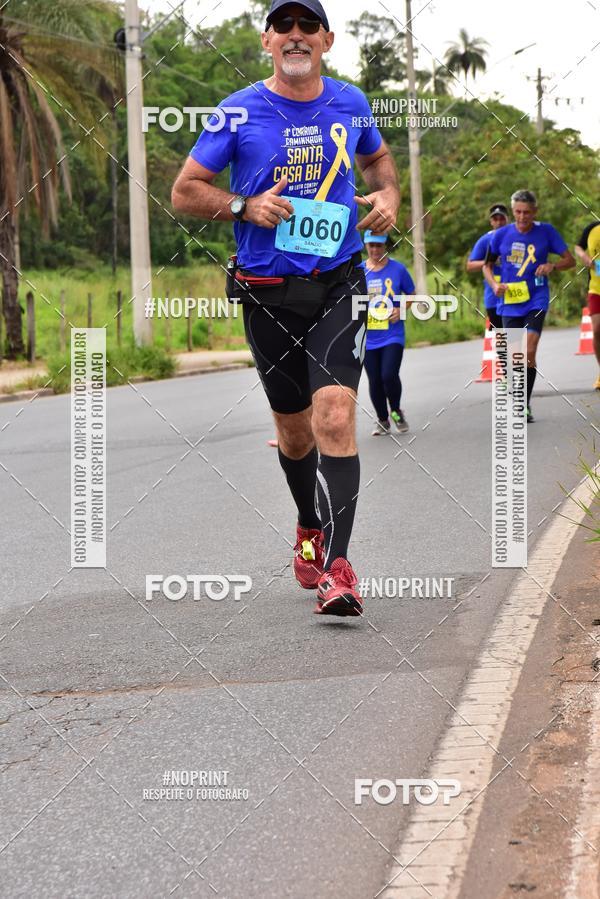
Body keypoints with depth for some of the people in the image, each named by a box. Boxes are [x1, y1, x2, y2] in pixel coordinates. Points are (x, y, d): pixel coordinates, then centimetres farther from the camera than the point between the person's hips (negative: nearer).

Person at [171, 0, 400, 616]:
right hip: (268, 293, 0)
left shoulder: (350, 104, 6)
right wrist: (246, 206, -15)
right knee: (293, 431, 13)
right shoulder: (240, 112, -2)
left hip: (338, 286, 0)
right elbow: (184, 192, 2)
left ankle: (337, 567, -21)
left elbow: (376, 157, 27)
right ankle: (309, 529, 41)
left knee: (335, 417, -18)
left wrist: (388, 195, 5)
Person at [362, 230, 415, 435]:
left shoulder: (398, 269, -1)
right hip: (368, 338, 2)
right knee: (375, 381, 5)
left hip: (393, 335, -2)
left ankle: (396, 412, 10)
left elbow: (412, 296, 9)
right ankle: (382, 420, 24)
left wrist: (401, 310, -8)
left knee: (389, 375, -17)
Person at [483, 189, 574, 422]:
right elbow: (487, 266, 12)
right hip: (509, 303, 2)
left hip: (536, 300, -2)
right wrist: (494, 284, -8)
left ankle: (525, 405, -7)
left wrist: (552, 266, -18)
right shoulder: (501, 235, 1)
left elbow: (570, 260, 3)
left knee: (529, 351, -15)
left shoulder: (546, 231, -3)